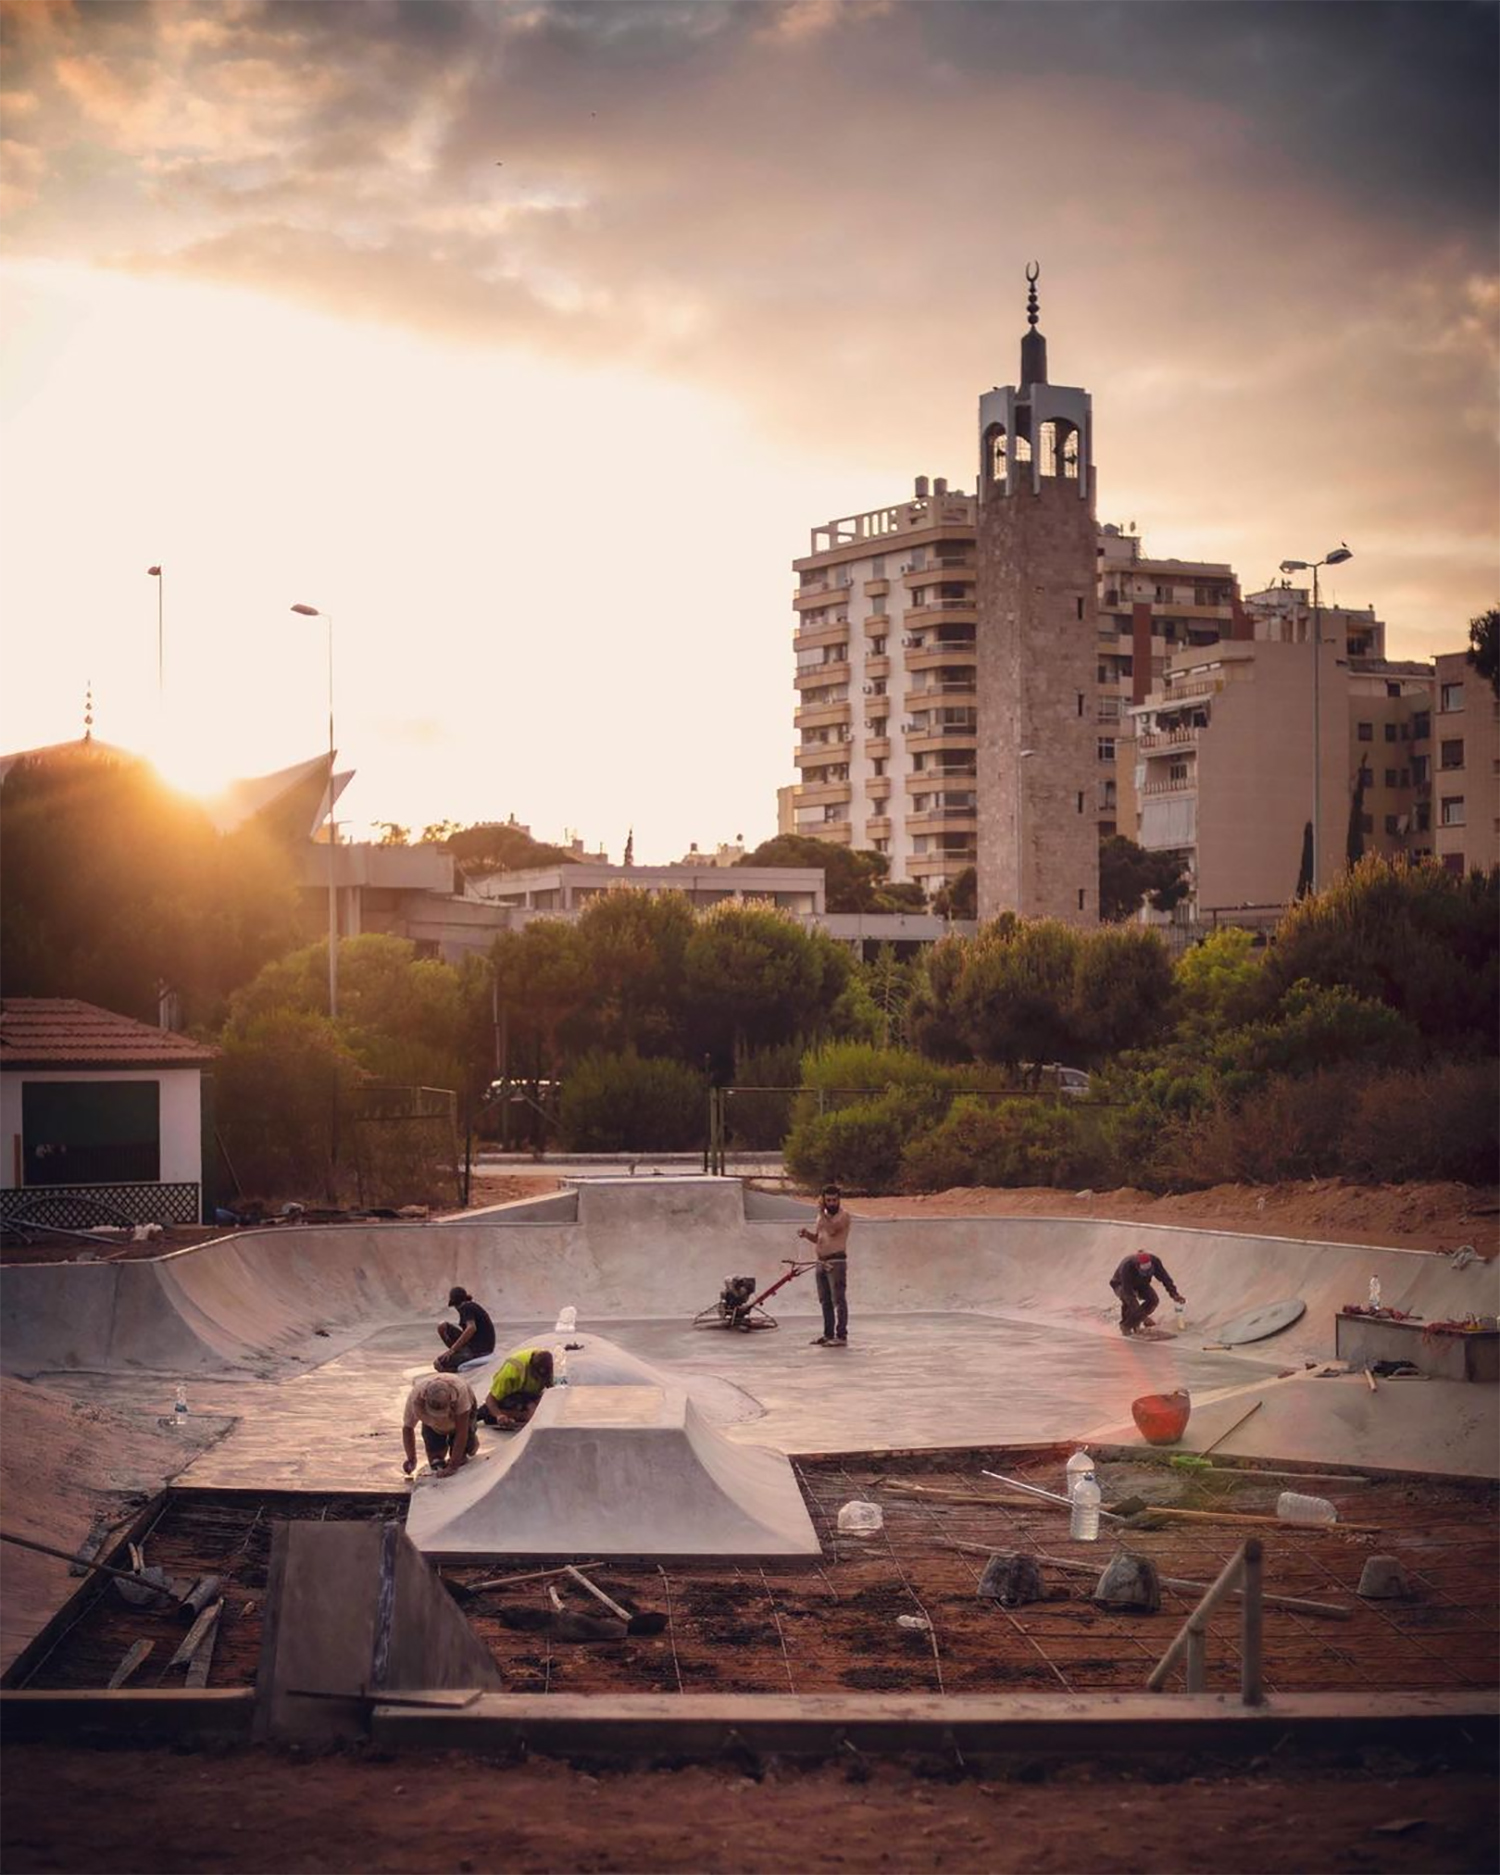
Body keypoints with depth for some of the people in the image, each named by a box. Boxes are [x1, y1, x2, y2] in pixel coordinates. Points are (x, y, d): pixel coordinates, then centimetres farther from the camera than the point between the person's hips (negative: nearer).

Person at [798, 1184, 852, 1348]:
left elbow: (831, 1230, -24)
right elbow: (816, 1237, 23)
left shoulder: (844, 1216, -8)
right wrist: (806, 1234, 1)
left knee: (838, 1300, -9)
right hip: (821, 1261, 8)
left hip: (836, 1262, -8)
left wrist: (821, 1212, -15)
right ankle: (828, 1334, 21)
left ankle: (841, 1336, -10)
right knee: (825, 1301, 13)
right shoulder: (823, 1216, 17)